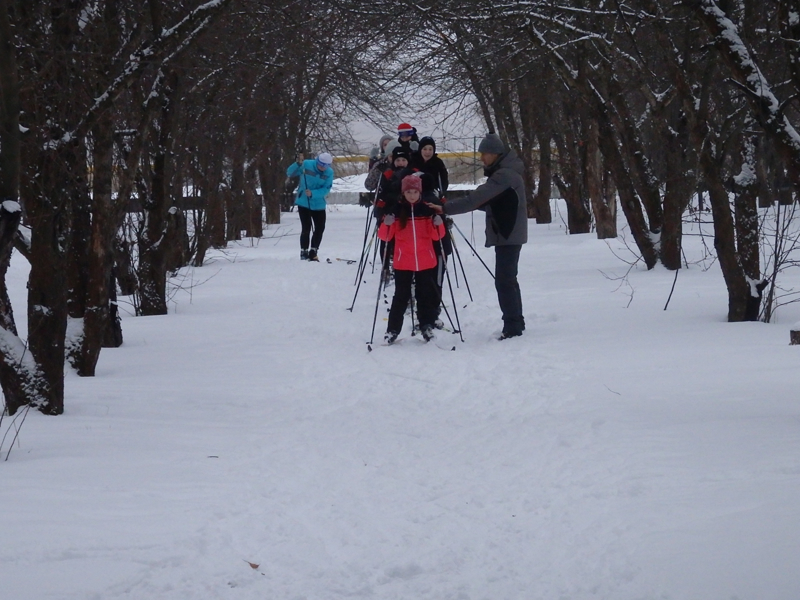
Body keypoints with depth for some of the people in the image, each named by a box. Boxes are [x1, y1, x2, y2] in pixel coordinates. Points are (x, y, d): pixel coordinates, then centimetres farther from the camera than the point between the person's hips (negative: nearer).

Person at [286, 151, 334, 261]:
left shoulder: (329, 173, -8)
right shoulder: (306, 165, -15)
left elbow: (326, 189, -13)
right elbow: (290, 173, -14)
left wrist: (313, 193, -28)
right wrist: (298, 164, -32)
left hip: (318, 204, 3)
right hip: (303, 203, -3)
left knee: (320, 228, 5)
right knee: (306, 228, -6)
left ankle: (313, 252, 21)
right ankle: (304, 253, 6)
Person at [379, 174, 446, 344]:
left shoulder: (427, 209, 1)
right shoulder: (396, 210, -3)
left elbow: (436, 236, 5)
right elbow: (385, 236, -2)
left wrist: (438, 225, -15)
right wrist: (387, 224, -22)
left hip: (425, 262, 1)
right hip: (403, 262, -1)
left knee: (426, 295, 9)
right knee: (401, 296, 1)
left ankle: (426, 327, 21)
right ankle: (392, 330, 6)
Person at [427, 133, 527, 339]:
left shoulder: (505, 174, -19)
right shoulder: (502, 172, 14)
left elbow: (477, 198, -26)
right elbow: (491, 202, 17)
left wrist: (446, 208, -28)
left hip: (508, 235, -11)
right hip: (507, 233, 11)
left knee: (504, 280, -11)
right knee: (508, 279, 16)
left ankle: (512, 326, -10)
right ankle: (516, 323, 24)